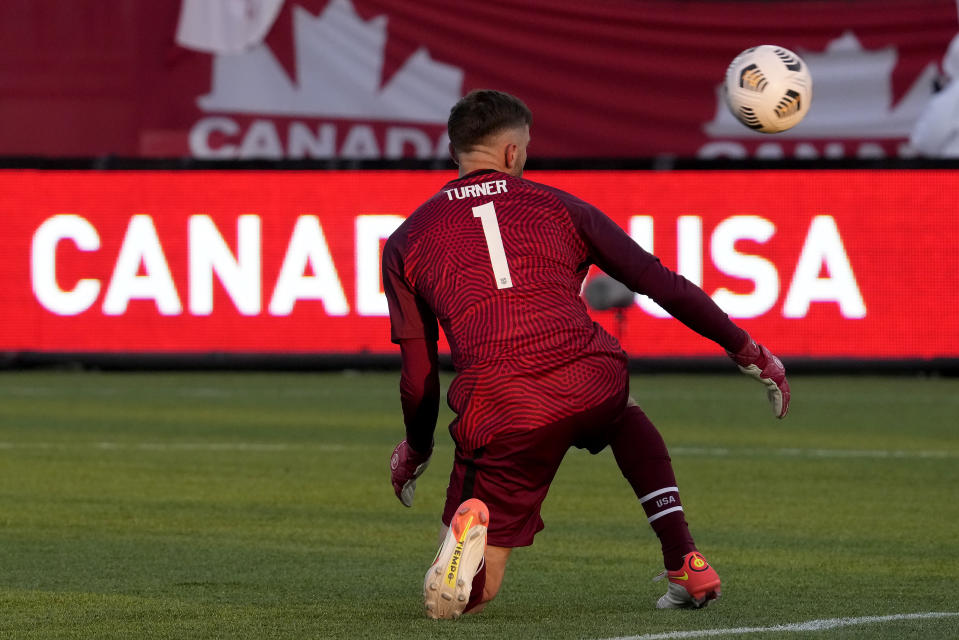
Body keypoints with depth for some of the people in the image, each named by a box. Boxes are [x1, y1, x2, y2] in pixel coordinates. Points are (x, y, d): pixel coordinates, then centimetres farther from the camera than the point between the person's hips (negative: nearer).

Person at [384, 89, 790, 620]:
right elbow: (660, 282, 20)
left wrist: (417, 448, 38)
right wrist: (746, 350, 28)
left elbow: (418, 373, 20)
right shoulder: (558, 207, 20)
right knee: (626, 416, 41)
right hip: (593, 385, 1)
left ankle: (473, 521, -26)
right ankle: (687, 566, 25)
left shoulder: (406, 242, 18)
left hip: (500, 410, -1)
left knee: (469, 594, 10)